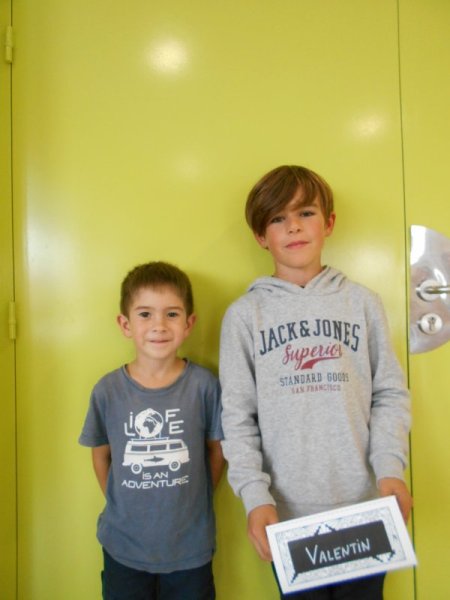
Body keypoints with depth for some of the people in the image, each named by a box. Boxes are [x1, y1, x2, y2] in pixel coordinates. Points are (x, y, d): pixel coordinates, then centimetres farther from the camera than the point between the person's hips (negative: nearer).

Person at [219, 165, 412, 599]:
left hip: (364, 507, 2)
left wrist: (390, 468, -9)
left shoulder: (362, 302, 2)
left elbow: (390, 394, 3)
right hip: (288, 513, -1)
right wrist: (256, 495, -11)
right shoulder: (245, 314, -3)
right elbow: (237, 415, -4)